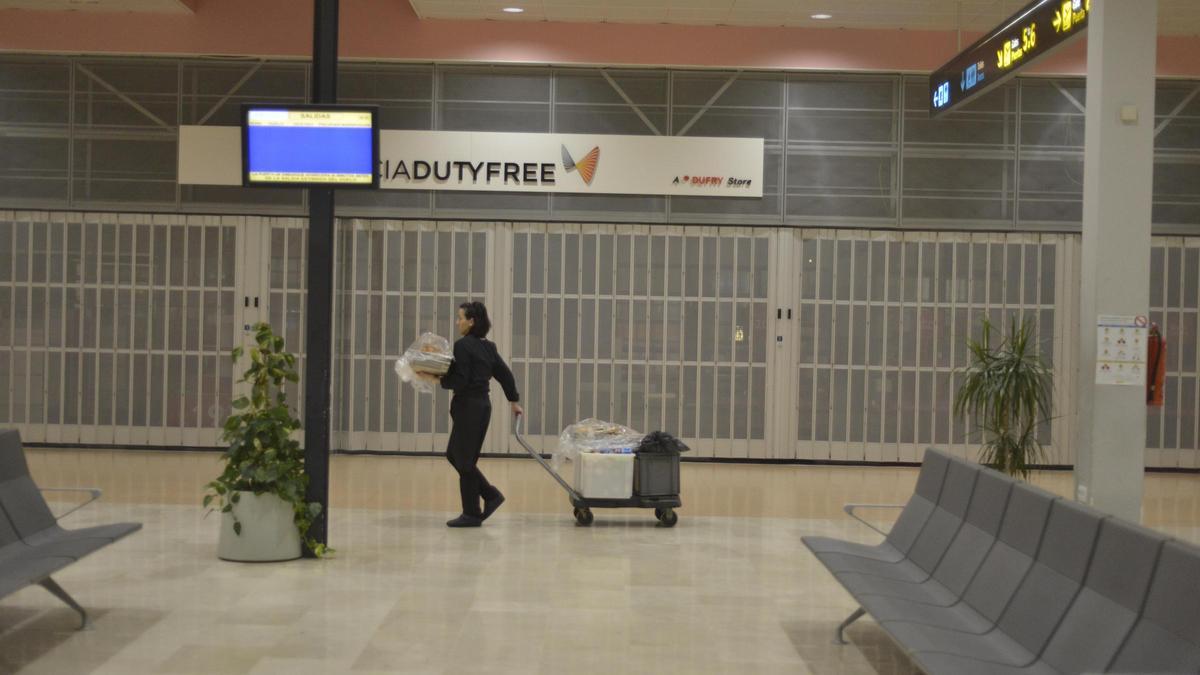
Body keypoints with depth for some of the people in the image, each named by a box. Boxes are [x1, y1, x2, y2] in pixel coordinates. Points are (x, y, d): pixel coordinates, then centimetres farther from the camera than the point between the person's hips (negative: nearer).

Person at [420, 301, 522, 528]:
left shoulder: (462, 345, -14)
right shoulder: (488, 347, 12)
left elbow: (460, 380, -21)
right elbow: (505, 374, 16)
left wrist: (438, 379, -10)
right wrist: (514, 401, 25)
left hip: (468, 406, -9)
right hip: (483, 405, 9)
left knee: (464, 460, 1)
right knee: (453, 454, 18)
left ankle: (472, 514, 9)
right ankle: (491, 495, 17)